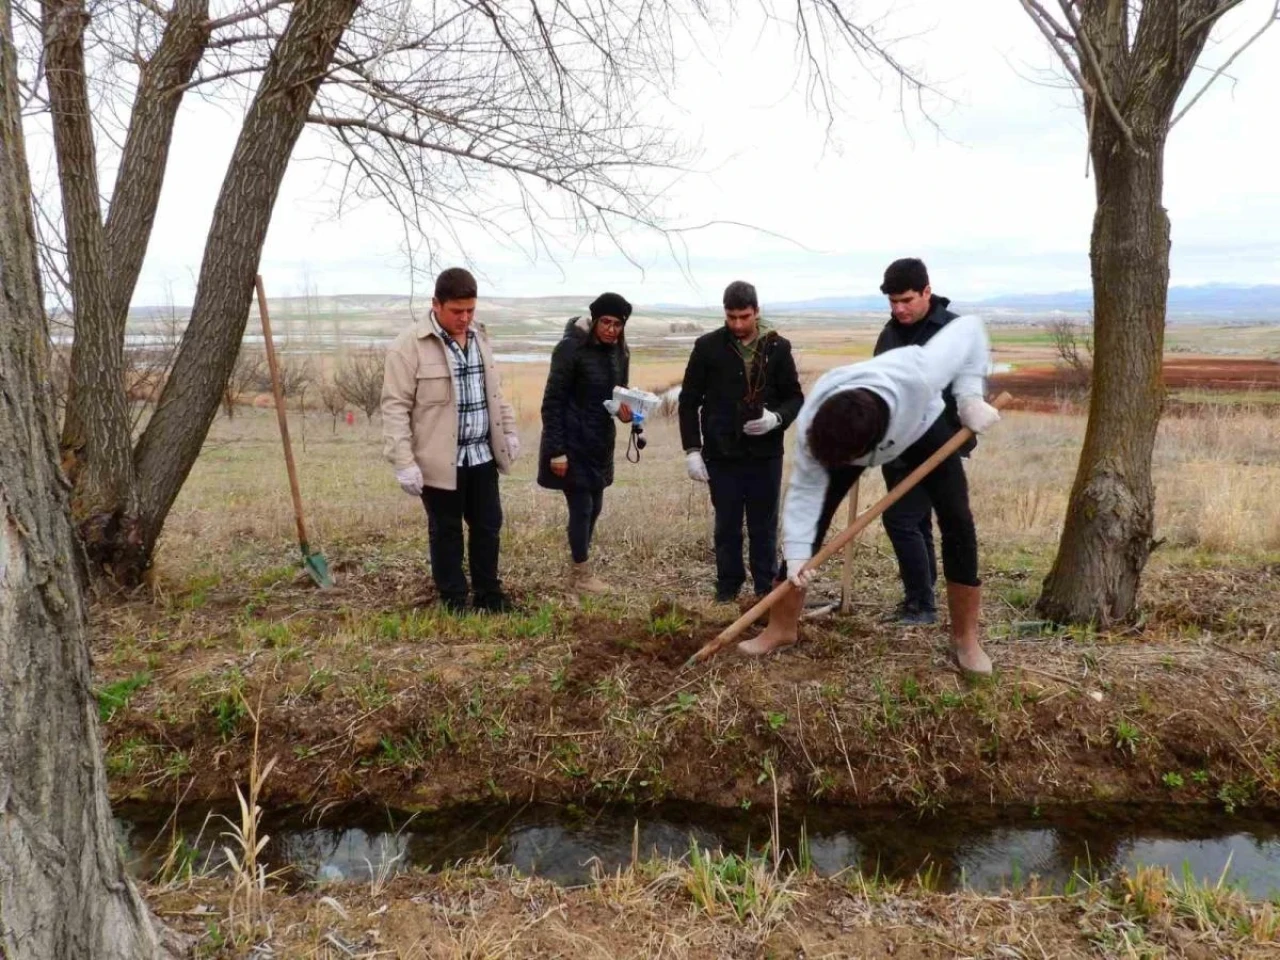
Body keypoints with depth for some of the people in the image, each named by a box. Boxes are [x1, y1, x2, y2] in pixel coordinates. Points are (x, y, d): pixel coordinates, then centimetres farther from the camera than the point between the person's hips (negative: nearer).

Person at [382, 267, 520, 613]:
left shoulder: (479, 337, 8)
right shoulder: (410, 344, -13)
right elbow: (395, 406, -14)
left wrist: (509, 431, 16)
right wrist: (403, 462, -18)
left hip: (482, 454, 6)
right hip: (440, 459, -6)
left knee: (488, 525, 14)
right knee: (446, 532, 8)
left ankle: (488, 595, 30)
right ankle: (453, 602, 22)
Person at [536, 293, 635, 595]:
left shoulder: (620, 352, 4)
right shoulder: (571, 348, -16)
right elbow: (552, 402, -15)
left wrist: (625, 409, -7)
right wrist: (556, 450, -18)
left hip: (600, 442, 7)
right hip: (573, 443, -7)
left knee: (594, 506, 11)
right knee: (581, 507, -3)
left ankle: (579, 571, 24)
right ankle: (581, 575, 11)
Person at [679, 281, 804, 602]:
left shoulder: (778, 347, 0)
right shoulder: (708, 347, -2)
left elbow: (795, 397, 6)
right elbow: (689, 401, 2)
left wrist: (777, 418, -15)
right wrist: (692, 449, -5)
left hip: (765, 453, 1)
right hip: (721, 454, 0)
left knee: (764, 526, 9)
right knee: (727, 526, 8)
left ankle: (766, 590, 20)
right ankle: (727, 588, 22)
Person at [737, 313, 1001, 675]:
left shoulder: (918, 377, -47)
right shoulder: (813, 426, -40)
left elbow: (969, 329, -30)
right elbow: (805, 488, -27)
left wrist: (970, 397, -33)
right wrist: (797, 552, -32)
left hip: (923, 426, 0)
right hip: (845, 435, 1)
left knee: (957, 522, -11)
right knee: (808, 524, -9)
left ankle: (966, 637, 4)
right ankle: (781, 629, 5)